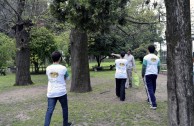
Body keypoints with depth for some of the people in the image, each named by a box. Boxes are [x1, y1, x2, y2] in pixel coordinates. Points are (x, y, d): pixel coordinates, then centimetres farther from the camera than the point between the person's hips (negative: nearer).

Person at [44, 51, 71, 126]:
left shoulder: (48, 68, 0)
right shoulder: (63, 68, -9)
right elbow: (67, 78, 9)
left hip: (51, 93, 3)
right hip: (61, 92, -2)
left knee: (49, 110, 3)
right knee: (64, 108, 17)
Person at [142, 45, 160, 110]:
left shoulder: (146, 57, -7)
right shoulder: (157, 58, 7)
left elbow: (144, 67, -9)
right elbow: (158, 67, 12)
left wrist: (142, 75, 1)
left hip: (148, 74, -5)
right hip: (154, 74, 5)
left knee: (149, 89, -5)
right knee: (153, 88, 17)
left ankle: (153, 104, -13)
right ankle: (149, 100, 34)